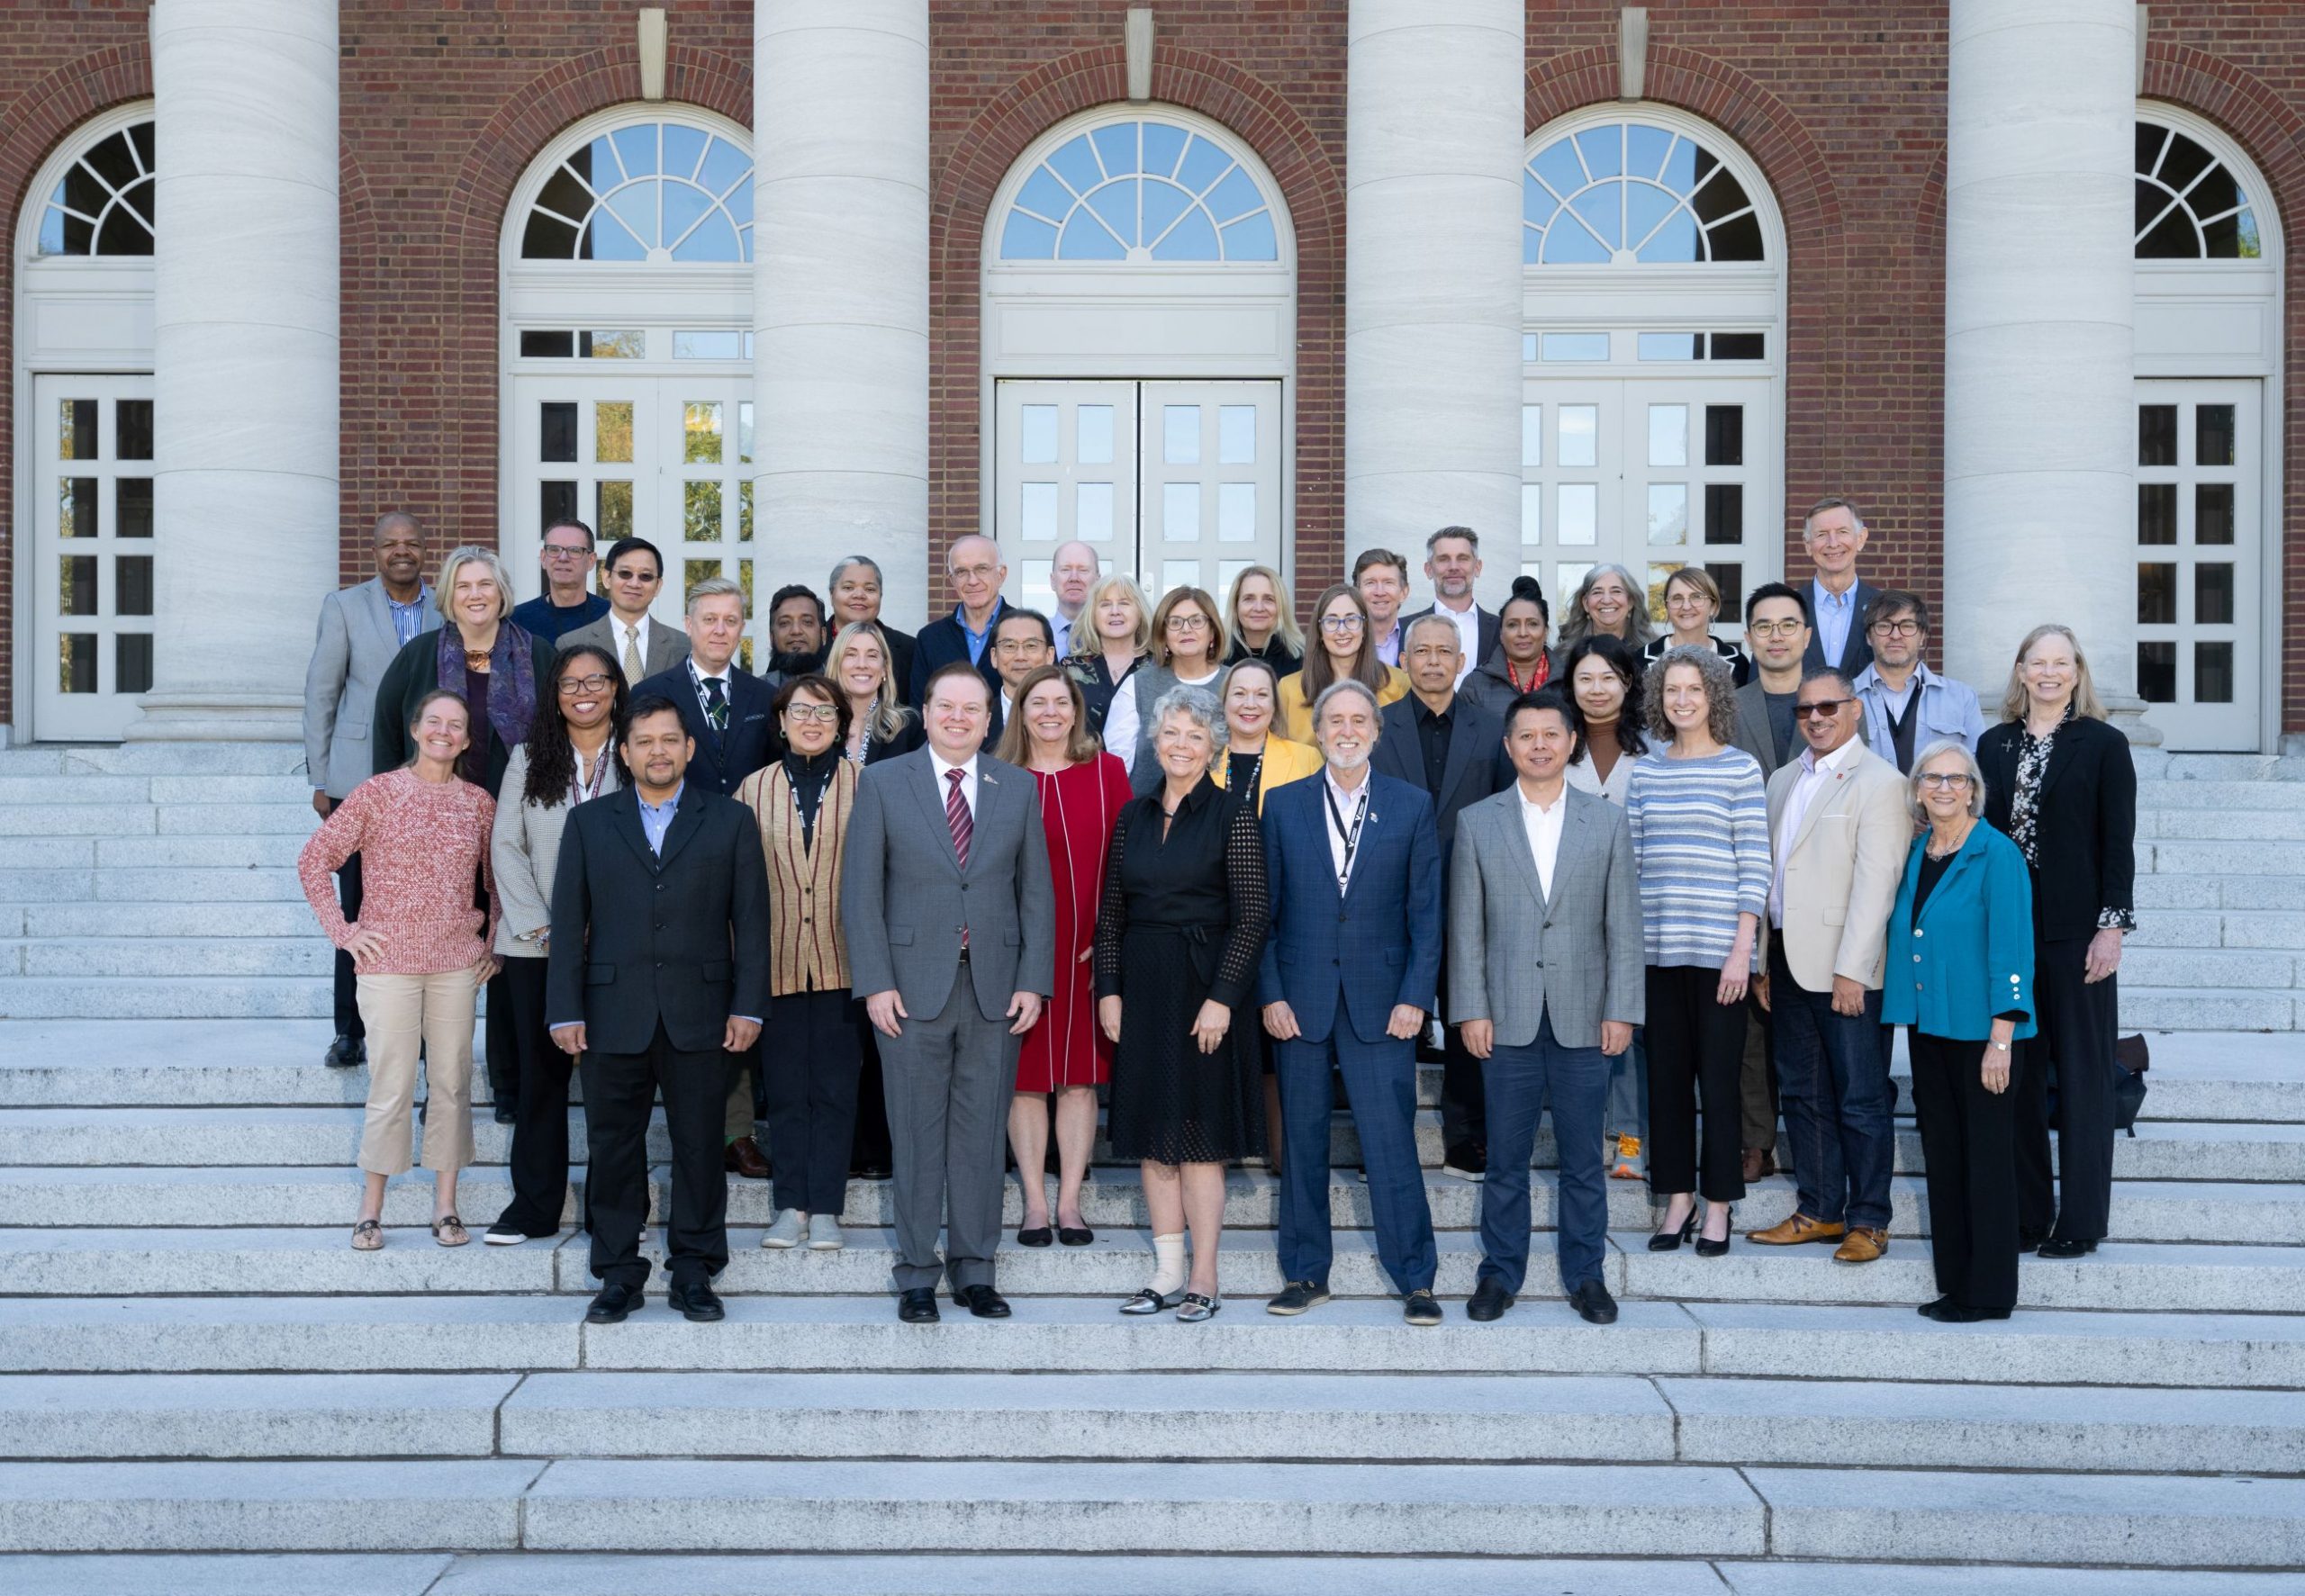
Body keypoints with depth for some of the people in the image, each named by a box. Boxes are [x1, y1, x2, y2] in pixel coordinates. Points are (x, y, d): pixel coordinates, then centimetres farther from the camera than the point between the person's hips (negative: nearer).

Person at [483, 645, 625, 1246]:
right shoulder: (530, 758, 9)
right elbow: (505, 845, 4)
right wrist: (539, 925, -6)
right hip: (536, 945, 2)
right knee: (541, 1071, 5)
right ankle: (535, 1204, 14)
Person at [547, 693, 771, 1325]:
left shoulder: (731, 821, 7)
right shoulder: (588, 822, 10)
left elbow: (751, 921, 4)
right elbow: (568, 924, 6)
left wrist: (748, 1006, -4)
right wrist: (565, 1011, -1)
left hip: (699, 1016, -1)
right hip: (613, 1017, 1)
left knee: (699, 1147, 4)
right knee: (613, 1148, 6)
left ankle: (692, 1273, 16)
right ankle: (618, 1274, 18)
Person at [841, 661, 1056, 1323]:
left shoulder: (1019, 787, 9)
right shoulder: (883, 783, 3)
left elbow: (1036, 891, 8)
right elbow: (861, 891, 0)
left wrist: (1034, 981, -1)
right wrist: (875, 982, -8)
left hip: (996, 989, 2)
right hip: (912, 987, -1)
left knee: (982, 1134, 7)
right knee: (917, 1136, 4)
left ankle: (974, 1269, 18)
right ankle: (916, 1274, 15)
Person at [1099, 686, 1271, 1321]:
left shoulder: (1233, 816, -5)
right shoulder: (1134, 816, 10)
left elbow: (1252, 915, -9)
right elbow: (1111, 913, 11)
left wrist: (1221, 998, -15)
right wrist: (1109, 990, 3)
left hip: (1205, 988, -5)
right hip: (1142, 989, 5)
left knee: (1199, 1134, -2)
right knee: (1152, 1133, 8)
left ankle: (1204, 1279, 8)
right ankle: (1167, 1272, 17)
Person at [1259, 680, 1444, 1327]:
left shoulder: (1413, 806, 5)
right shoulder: (1283, 805, 6)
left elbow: (1426, 911, 3)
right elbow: (1264, 909, 6)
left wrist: (1415, 997, -5)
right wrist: (1270, 994, -2)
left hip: (1380, 1000, -1)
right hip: (1300, 999, 1)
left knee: (1391, 1140, -3)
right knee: (1303, 1140, 7)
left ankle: (1416, 1278, 8)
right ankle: (1306, 1273, 19)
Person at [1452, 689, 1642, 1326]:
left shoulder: (1608, 822, 7)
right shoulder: (1476, 822, 5)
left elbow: (1624, 926, 4)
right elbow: (1465, 927, 3)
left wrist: (1622, 1010, -3)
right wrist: (1471, 1009, -3)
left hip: (1584, 1020, 0)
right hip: (1508, 1018, 0)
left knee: (1584, 1159, 8)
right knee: (1505, 1158, 6)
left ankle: (1585, 1274, 20)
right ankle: (1500, 1273, 18)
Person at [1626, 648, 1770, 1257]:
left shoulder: (1741, 769, -1)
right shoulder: (1645, 770, 10)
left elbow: (1754, 866, -4)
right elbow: (1631, 858, 11)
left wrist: (1742, 950, -10)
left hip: (1719, 949, -4)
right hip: (1656, 947, 4)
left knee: (1719, 1079, 2)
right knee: (1666, 1076, 8)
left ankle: (1718, 1207, 13)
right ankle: (1677, 1201, 19)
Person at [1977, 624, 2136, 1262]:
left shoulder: (2104, 744, 0)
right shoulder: (1994, 745, 9)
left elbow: (2118, 843, -3)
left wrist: (2112, 927, -9)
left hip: (2077, 933, -3)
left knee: (2082, 1076, 3)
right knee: (2017, 1075, 6)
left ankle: (2080, 1221, 10)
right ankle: (2025, 1213, 14)